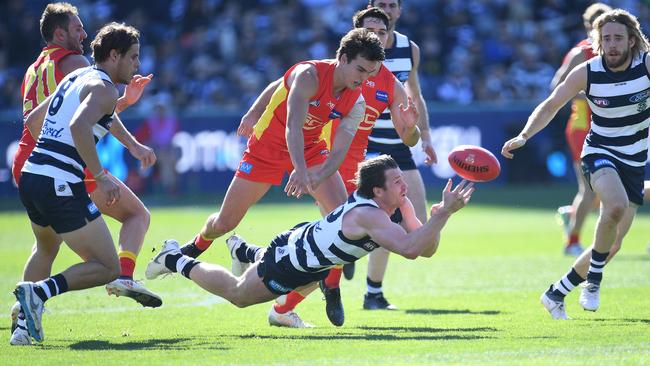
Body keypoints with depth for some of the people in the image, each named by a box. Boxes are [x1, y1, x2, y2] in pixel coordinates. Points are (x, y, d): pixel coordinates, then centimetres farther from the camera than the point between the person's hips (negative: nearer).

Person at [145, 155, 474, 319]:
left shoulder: (397, 207, -12)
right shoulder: (368, 215, -39)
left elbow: (426, 250, -11)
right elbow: (409, 249, -52)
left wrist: (438, 217, -28)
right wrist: (443, 215, -52)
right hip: (287, 266, -8)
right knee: (236, 294, 14)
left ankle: (245, 251, 58)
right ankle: (176, 260, 30)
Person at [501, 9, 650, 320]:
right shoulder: (586, 73, -13)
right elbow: (550, 106, -2)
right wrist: (523, 136, -14)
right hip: (599, 153, -3)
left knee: (612, 245, 3)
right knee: (616, 205, -36)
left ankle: (556, 294, 21)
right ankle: (593, 282, -18)